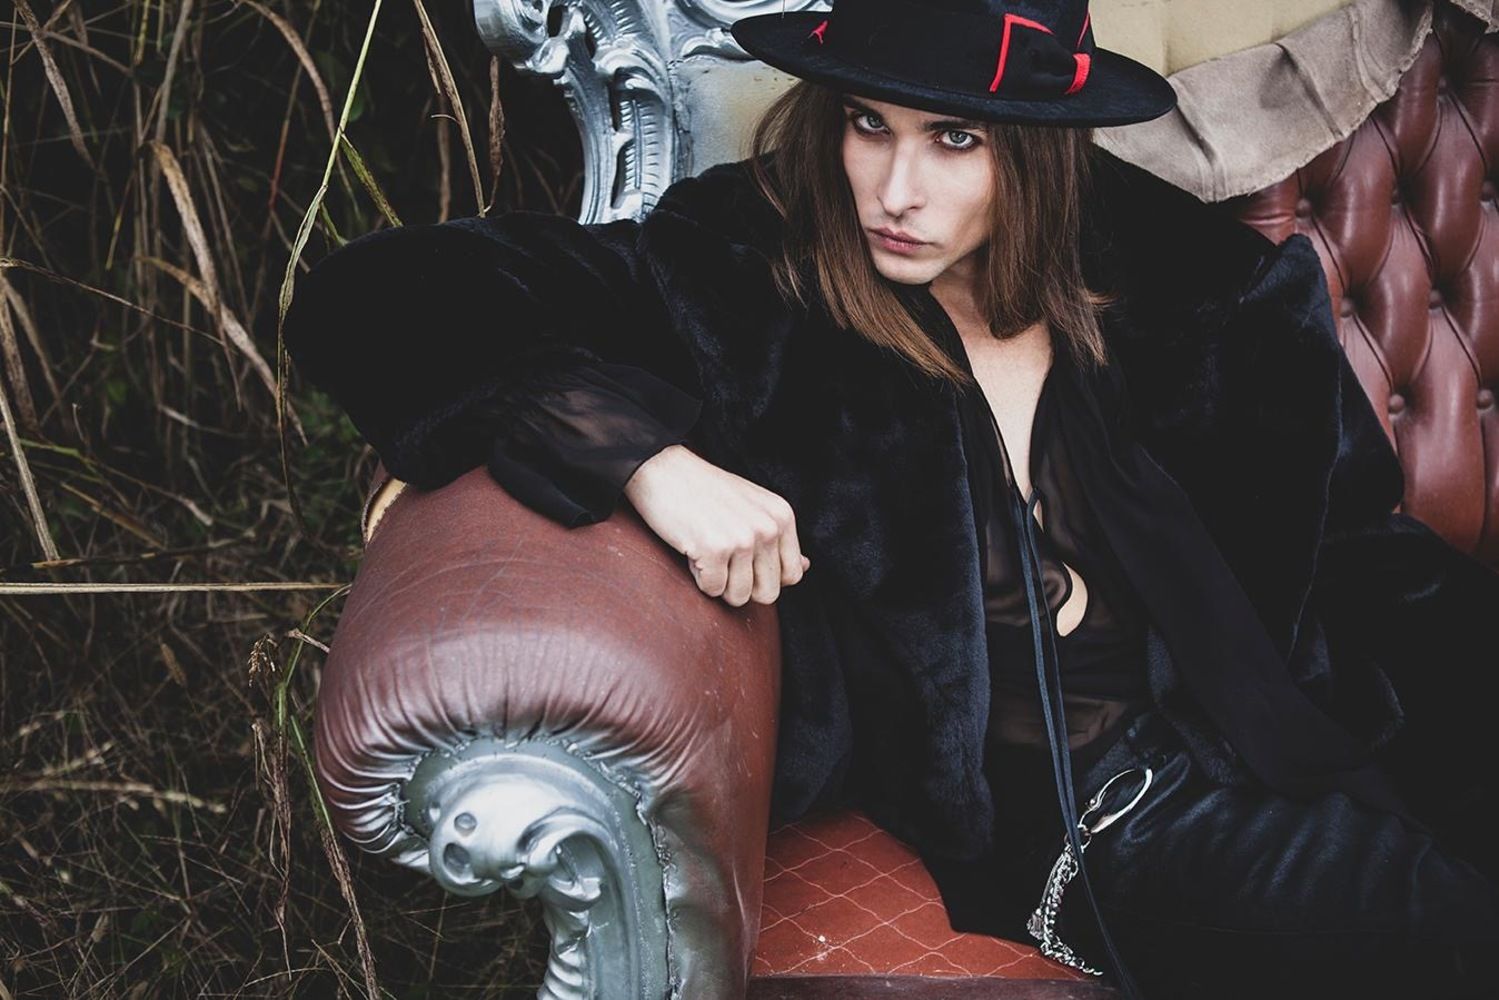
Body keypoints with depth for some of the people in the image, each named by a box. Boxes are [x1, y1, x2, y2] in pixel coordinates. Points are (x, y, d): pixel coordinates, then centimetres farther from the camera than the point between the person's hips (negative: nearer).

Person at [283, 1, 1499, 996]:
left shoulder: (1168, 279, 3)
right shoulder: (750, 275, -6)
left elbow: (1356, 547, 12)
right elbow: (372, 304, -11)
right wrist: (647, 452, -23)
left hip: (1283, 763, 5)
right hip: (1080, 838, -4)